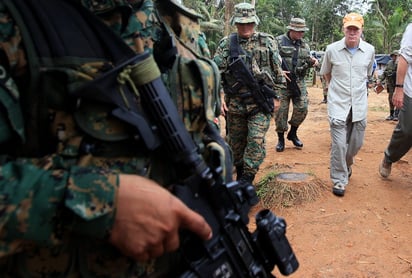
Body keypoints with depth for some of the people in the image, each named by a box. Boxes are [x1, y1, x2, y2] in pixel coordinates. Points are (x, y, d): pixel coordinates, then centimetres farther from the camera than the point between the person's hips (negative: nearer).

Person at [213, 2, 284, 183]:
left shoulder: (267, 42, 2)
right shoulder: (226, 44, 2)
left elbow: (277, 71, 7)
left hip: (260, 102, -1)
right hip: (234, 103, 2)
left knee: (256, 141, -11)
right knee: (236, 142, 13)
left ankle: (246, 182, -2)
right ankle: (239, 174, 33)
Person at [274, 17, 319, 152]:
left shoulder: (304, 45, 13)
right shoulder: (279, 41, -3)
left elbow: (307, 62, 20)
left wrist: (312, 62, -2)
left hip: (299, 82, 5)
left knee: (302, 108, -1)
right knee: (281, 110, -1)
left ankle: (293, 133, 21)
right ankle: (281, 138, 13)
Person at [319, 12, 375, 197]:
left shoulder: (369, 50, 0)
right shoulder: (332, 49, -6)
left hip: (359, 104, 3)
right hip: (338, 103, -2)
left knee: (356, 143, 11)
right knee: (339, 144, -5)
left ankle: (346, 166, 40)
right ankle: (339, 180, 9)